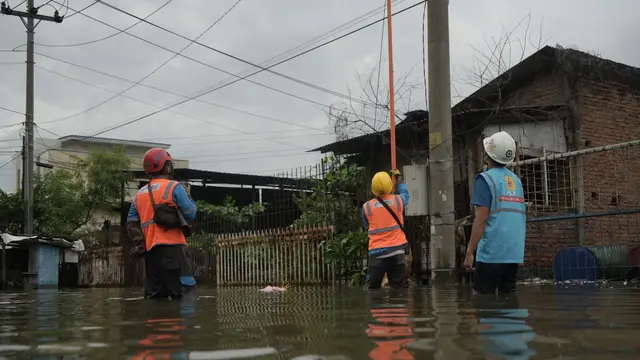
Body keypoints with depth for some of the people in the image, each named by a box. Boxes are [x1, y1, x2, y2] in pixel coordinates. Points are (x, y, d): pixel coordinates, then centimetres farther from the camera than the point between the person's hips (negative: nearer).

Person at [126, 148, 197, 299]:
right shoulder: (174, 187, -2)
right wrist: (189, 197, 11)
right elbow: (191, 214, -6)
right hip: (171, 247, -7)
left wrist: (139, 242, 6)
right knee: (185, 295, -7)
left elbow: (131, 223, 13)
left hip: (150, 250, 7)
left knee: (154, 297, 9)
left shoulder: (140, 194, 18)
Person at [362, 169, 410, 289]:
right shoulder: (397, 200, -2)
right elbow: (405, 194, 23)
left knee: (372, 288, 4)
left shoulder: (366, 207, -3)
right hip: (397, 250, 1)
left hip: (376, 252, -1)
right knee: (399, 288, 7)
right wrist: (399, 178, 39)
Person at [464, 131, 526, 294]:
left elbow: (482, 218, -13)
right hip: (515, 253, 7)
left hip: (491, 252, -6)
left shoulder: (486, 178, -7)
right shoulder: (516, 180, 13)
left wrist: (469, 252, -11)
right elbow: (520, 217, 16)